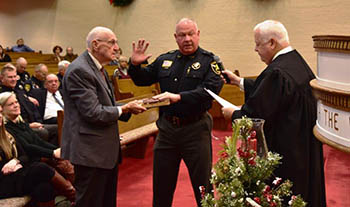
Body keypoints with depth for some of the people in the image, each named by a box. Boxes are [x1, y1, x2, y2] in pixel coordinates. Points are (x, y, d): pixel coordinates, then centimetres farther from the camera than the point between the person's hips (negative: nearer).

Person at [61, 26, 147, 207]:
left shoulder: (98, 69, 14)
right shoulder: (79, 70, -18)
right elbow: (93, 113, -23)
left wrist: (129, 107, 2)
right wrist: (124, 108, -11)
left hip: (106, 150, 10)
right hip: (90, 152, -10)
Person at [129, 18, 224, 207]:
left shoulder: (209, 61, -4)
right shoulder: (165, 60, 9)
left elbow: (210, 90, -20)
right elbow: (143, 79, 18)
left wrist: (179, 97, -30)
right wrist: (135, 65, -2)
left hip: (195, 128, -4)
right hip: (167, 127, 4)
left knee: (202, 184, 7)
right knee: (161, 185, 14)